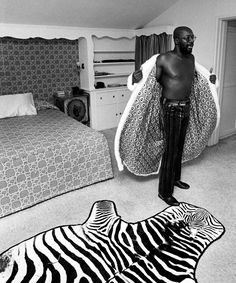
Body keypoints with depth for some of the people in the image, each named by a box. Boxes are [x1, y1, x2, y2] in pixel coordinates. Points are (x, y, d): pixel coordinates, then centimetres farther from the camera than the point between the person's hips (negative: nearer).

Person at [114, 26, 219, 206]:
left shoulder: (191, 58, 8)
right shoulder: (163, 59, -14)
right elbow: (153, 81, -11)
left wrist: (208, 79, 12)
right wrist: (139, 78, -30)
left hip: (186, 107, 7)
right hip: (171, 108, -7)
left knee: (180, 146, 18)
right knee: (170, 150, -4)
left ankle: (175, 178, 39)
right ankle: (164, 192, 10)